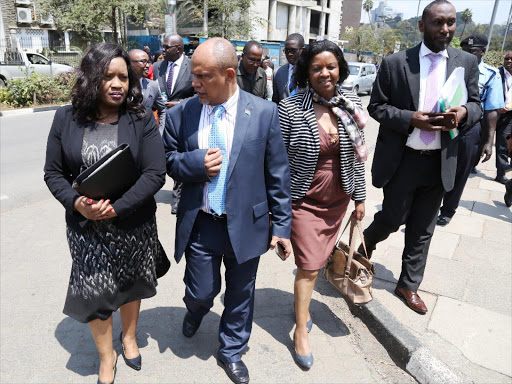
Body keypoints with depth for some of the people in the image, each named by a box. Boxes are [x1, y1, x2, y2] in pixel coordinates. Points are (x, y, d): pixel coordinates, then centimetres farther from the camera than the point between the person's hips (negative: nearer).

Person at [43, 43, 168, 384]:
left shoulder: (142, 121, -9)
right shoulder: (66, 119, -3)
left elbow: (155, 174, -14)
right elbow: (54, 172, 2)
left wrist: (116, 208, -23)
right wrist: (76, 203, -16)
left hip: (133, 225, 0)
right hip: (85, 227, 1)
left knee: (129, 284, 19)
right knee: (94, 292, 9)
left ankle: (130, 338, 47)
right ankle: (107, 357, 36)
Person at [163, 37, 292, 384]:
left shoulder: (265, 113, -8)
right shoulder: (181, 114, -4)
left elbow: (278, 173, -4)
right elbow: (168, 160, 5)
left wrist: (281, 224, -3)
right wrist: (196, 163, -18)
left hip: (246, 224, 0)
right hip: (200, 223, 1)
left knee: (240, 295, 16)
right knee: (201, 291, 15)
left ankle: (232, 351, 43)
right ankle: (196, 310, 54)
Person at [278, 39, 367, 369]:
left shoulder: (352, 105, 0)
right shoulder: (290, 108, -12)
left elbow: (357, 156, 6)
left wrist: (360, 197, 8)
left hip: (338, 200, 4)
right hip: (305, 201, -4)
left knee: (319, 260, 17)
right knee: (309, 266, 0)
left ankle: (302, 304, 43)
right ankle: (301, 330, 21)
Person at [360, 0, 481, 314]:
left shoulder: (468, 62, 4)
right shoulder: (395, 63, -4)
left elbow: (476, 105, 10)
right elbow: (376, 106, -3)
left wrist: (464, 112, -14)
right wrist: (410, 118, -18)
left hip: (440, 162, 4)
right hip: (402, 160, -3)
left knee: (423, 230, 12)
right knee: (393, 218, 6)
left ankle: (409, 285, 30)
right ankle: (366, 244, 40)